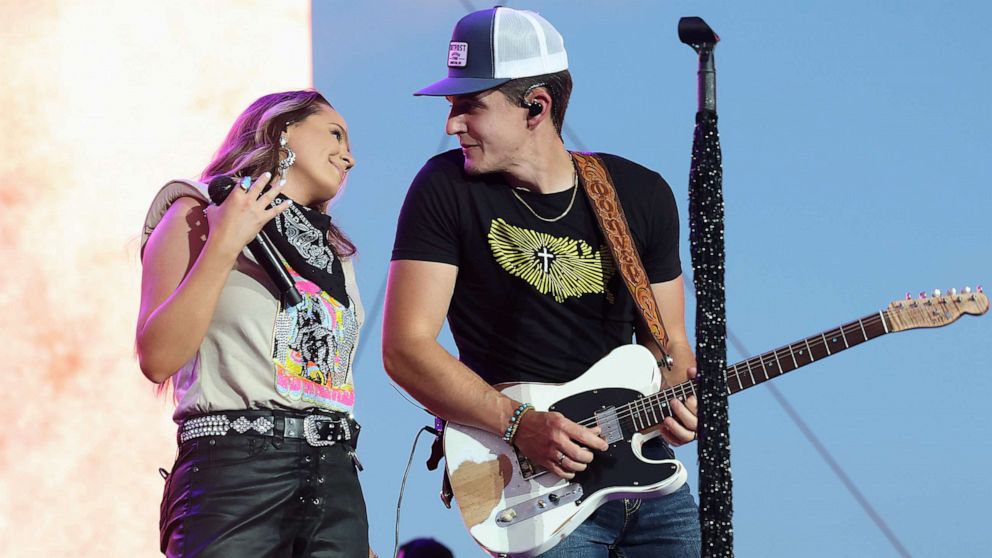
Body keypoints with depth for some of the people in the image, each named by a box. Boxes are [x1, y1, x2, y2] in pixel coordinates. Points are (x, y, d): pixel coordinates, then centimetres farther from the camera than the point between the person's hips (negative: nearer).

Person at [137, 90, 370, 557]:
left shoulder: (336, 254, 22)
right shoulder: (199, 216, 5)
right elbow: (158, 360, -8)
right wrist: (225, 245, -11)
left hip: (335, 481, 5)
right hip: (233, 473, -5)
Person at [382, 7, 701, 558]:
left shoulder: (642, 196, 4)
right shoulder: (446, 189, -5)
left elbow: (667, 342, 12)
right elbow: (405, 347, -9)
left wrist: (676, 403, -11)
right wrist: (522, 425, -19)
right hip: (529, 480, -3)